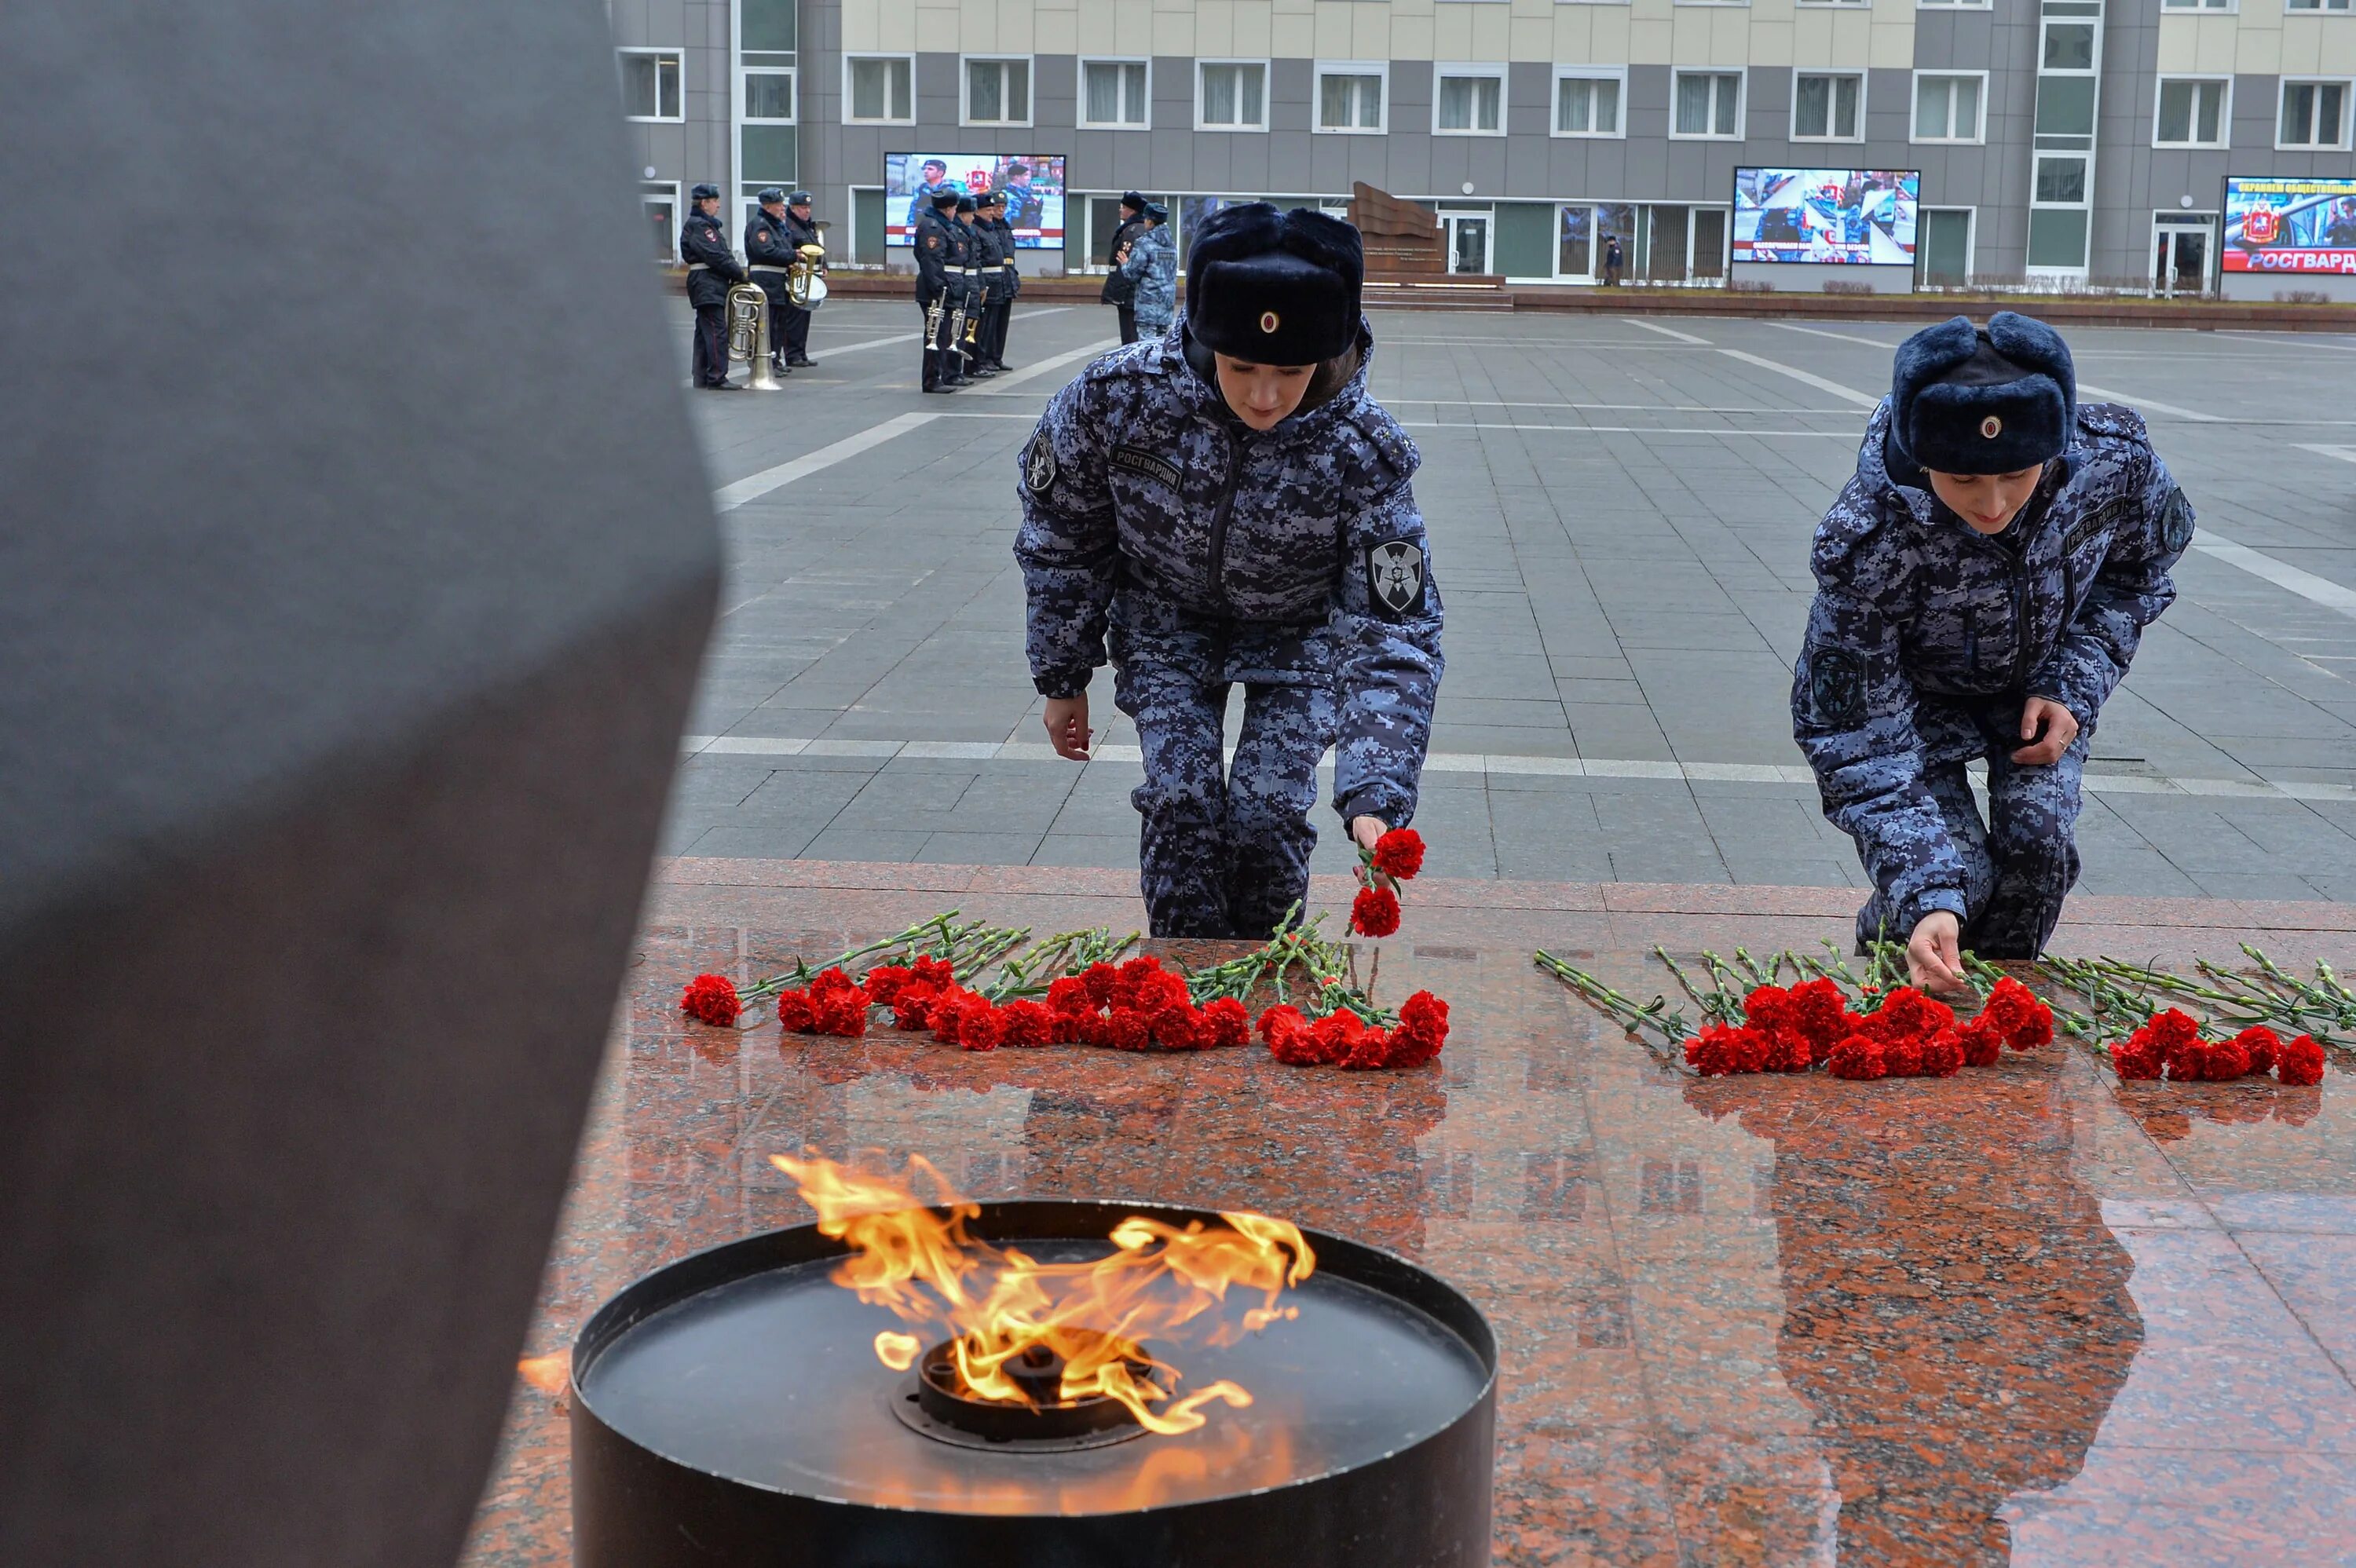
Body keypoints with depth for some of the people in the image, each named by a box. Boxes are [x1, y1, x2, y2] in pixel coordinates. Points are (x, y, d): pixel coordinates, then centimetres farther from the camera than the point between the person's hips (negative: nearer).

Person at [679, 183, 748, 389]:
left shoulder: (706, 224, 20)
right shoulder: (699, 225, -12)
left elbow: (723, 254, 18)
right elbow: (715, 256, -19)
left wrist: (739, 272, 3)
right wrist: (741, 274, -14)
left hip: (709, 285, 11)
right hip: (707, 284, -11)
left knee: (705, 331, 12)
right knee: (717, 331, -12)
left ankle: (702, 377, 16)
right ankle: (717, 378, -14)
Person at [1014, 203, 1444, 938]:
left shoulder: (1364, 450, -34)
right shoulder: (1117, 393, -31)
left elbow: (1394, 635, -30)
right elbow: (1061, 534, -10)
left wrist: (1377, 798, -42)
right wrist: (1062, 677, -1)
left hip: (1301, 632, -1)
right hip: (1166, 616, 1)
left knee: (1266, 815, -11)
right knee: (1180, 801, -12)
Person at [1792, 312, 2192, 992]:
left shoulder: (2116, 458, -30)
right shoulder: (1864, 543, -40)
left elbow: (2140, 568, -4)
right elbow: (1861, 737, -34)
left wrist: (2077, 687, -17)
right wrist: (1926, 899, -43)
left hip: (2040, 684, 3)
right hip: (1916, 697, -3)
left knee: (2039, 835, -19)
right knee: (1960, 873, -20)